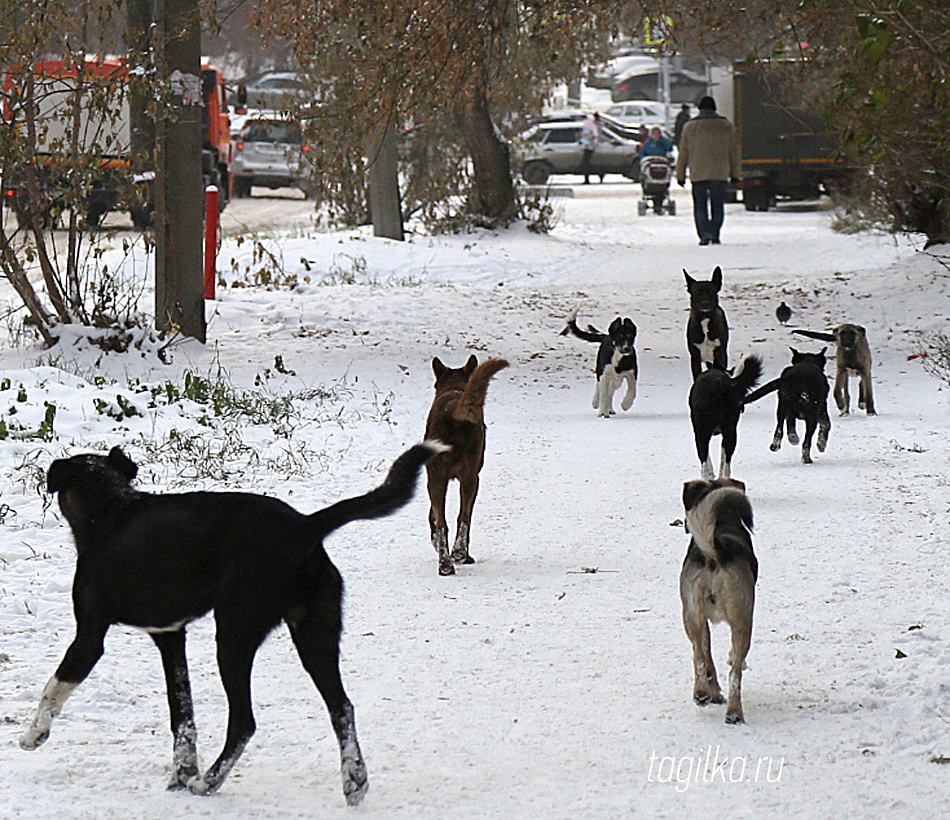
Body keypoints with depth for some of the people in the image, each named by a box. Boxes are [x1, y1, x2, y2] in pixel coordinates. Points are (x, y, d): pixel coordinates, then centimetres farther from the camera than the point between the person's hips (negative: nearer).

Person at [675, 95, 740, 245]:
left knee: (700, 205, 3)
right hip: (720, 173, 1)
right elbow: (734, 152, 9)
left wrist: (680, 175, 11)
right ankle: (715, 235, 3)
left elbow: (683, 153, 5)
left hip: (698, 174, -1)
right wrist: (734, 174, 15)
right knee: (718, 205, 8)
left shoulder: (690, 127, 3)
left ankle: (704, 233, -13)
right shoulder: (726, 126, 5)